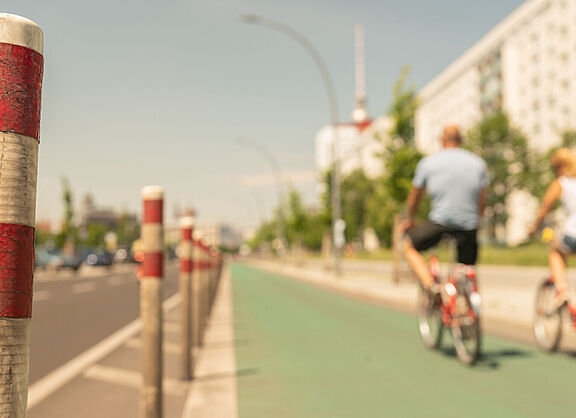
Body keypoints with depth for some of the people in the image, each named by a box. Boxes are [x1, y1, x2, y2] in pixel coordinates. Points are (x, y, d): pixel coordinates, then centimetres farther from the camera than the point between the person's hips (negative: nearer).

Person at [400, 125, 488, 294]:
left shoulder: (428, 162, 5)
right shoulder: (478, 163, 11)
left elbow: (414, 198, 13)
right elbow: (482, 201, 12)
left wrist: (409, 220, 29)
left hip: (440, 222, -3)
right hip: (469, 226, 3)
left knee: (409, 246, 17)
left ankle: (431, 285, -3)